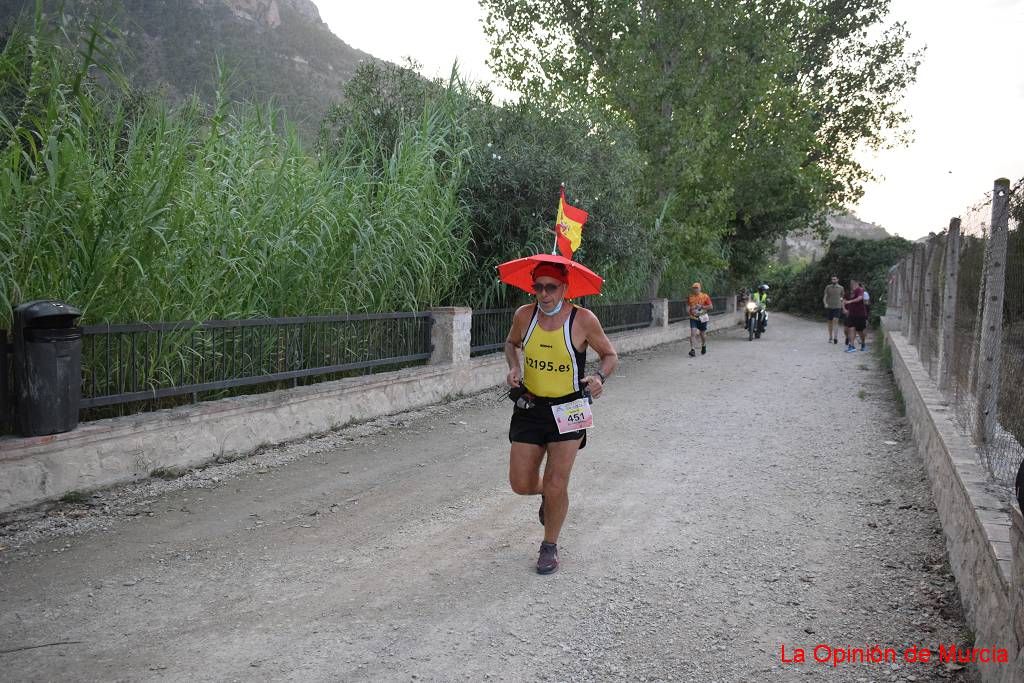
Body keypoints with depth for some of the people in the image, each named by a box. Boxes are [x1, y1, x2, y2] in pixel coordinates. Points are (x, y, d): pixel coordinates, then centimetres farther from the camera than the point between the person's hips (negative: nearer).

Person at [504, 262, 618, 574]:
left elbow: (610, 355, 1)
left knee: (556, 487, -3)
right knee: (521, 484, 4)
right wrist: (514, 367, -3)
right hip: (530, 407, 3)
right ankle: (548, 494, 42)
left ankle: (550, 546, 22)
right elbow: (512, 343, 18)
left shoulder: (583, 320, -13)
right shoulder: (524, 315, -4)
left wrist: (599, 376, -20)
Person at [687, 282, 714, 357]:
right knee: (693, 333, -14)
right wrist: (688, 309, -10)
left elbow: (711, 307, -5)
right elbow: (688, 306, 13)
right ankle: (692, 350, -17)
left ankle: (704, 346, 40)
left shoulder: (705, 296, -4)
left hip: (702, 318, -1)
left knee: (703, 334, 13)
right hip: (693, 318, 1)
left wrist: (701, 306, -15)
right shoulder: (690, 297, 3)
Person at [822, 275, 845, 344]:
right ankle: (830, 337, 20)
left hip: (837, 307, -2)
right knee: (830, 322, 9)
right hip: (829, 307, 2)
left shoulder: (841, 288, 3)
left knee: (835, 321, -16)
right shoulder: (828, 287, 3)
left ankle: (836, 337, -21)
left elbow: (842, 297, 14)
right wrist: (825, 304, -18)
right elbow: (824, 297, 0)